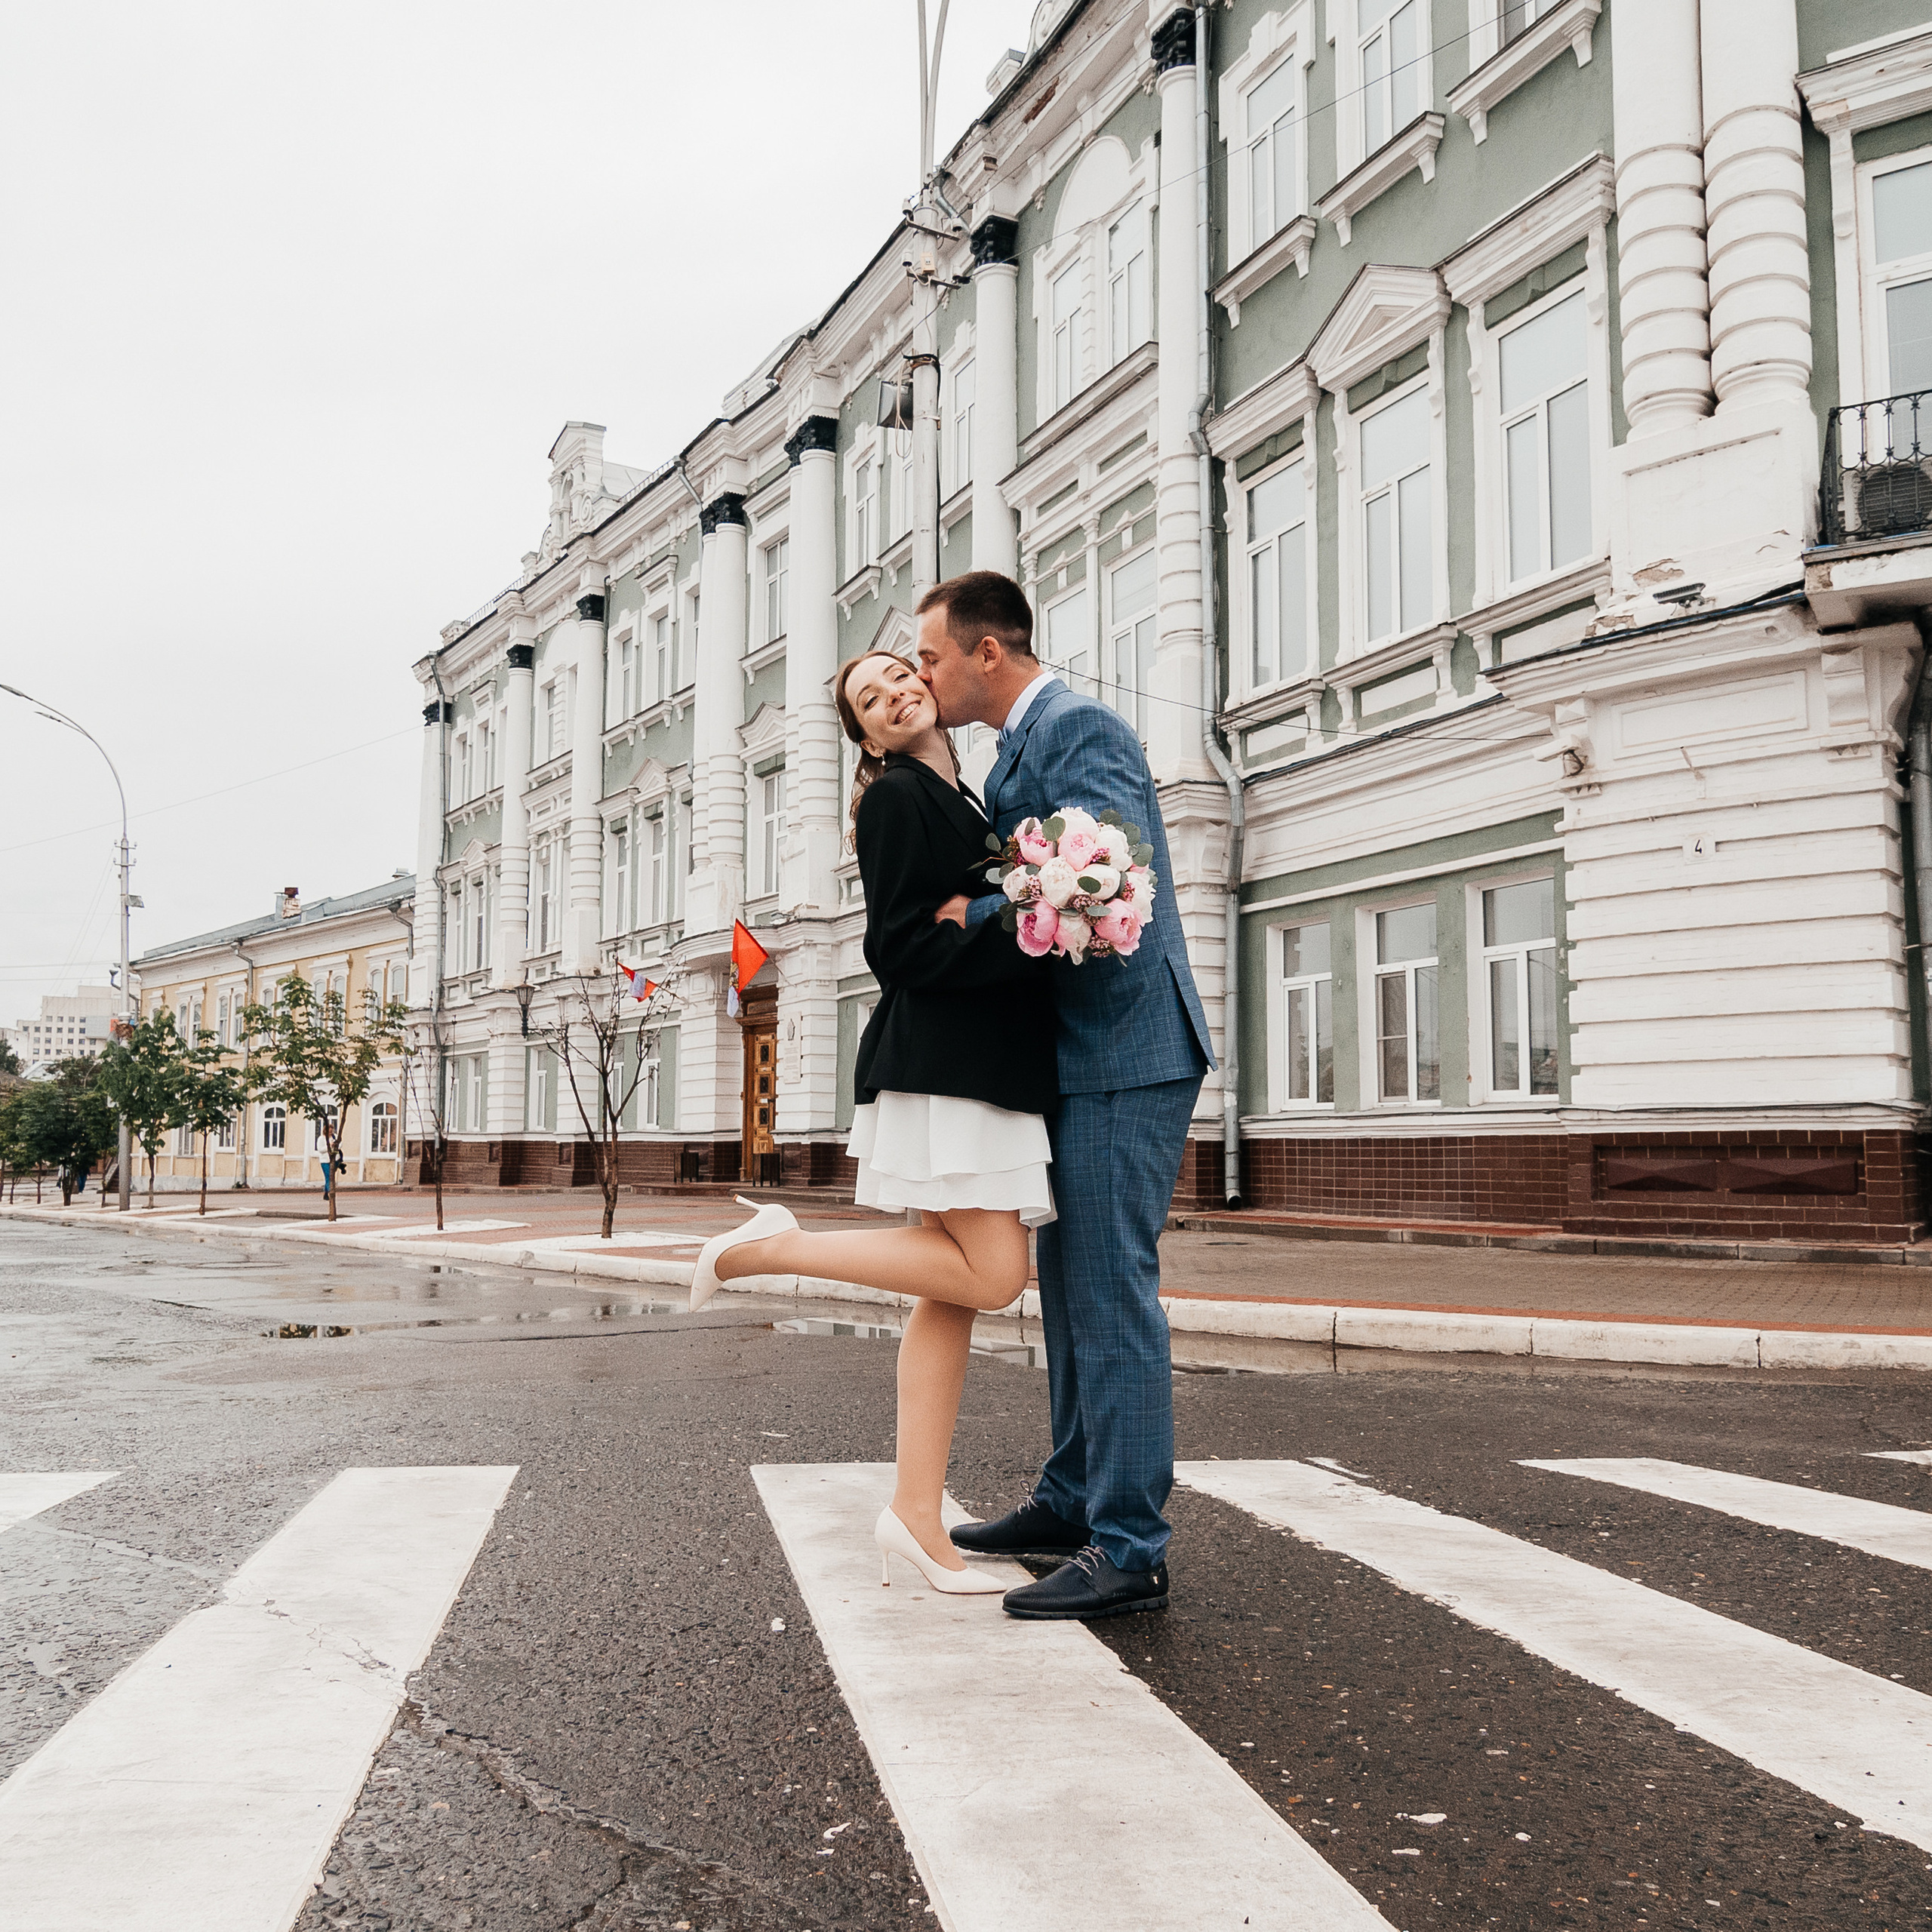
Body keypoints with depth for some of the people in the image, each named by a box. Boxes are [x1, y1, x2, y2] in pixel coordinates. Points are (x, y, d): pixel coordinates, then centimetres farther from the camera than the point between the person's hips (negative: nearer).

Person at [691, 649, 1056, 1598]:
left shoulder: (963, 804, 22)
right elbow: (900, 949, -15)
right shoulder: (896, 798, -5)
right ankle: (769, 1247, -6)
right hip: (941, 1064, -9)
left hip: (985, 1068, 9)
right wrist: (1032, 948, -19)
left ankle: (916, 1515, 5)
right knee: (989, 1273, -15)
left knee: (953, 1291, 4)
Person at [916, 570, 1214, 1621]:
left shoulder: (1080, 728, -12)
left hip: (1120, 1054, -11)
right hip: (1074, 1059, 11)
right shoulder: (1018, 752, 19)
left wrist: (976, 912, -16)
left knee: (1111, 1296, -8)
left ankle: (1128, 1547, -1)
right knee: (1069, 1290, 17)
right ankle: (1072, 1499, 29)